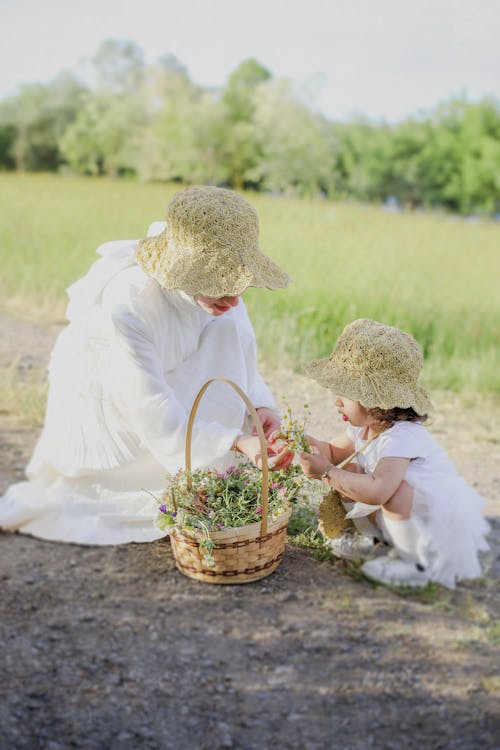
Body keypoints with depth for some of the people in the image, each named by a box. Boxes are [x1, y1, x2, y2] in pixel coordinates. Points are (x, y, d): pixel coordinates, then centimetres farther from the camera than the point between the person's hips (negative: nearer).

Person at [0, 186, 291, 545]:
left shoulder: (217, 292, -20)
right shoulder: (128, 304, -40)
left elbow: (238, 359, -7)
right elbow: (151, 412, -37)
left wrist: (260, 406, -26)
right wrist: (235, 442, -43)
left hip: (165, 373, 7)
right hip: (101, 395, -6)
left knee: (228, 329, -17)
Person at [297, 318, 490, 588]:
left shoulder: (402, 437, -32)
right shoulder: (364, 427, -1)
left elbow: (377, 491, -46)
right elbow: (335, 452, 12)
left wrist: (326, 472, -37)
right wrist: (311, 445, -11)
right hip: (409, 516, 9)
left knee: (395, 490, -37)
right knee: (350, 472, -1)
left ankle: (421, 564, -16)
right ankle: (377, 538, 13)